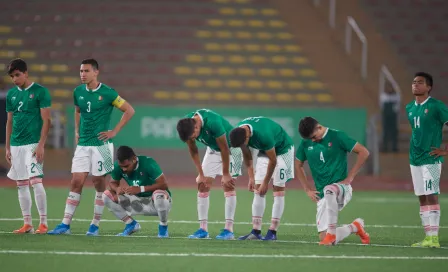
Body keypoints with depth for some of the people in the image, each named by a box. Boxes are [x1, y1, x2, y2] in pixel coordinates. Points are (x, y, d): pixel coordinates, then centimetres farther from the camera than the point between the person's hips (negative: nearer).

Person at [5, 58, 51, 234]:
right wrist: (7, 147, 14)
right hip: (16, 145, 6)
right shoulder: (11, 94, 12)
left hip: (33, 144, -6)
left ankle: (43, 223, -8)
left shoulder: (40, 91, -5)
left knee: (35, 181, -13)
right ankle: (27, 224, 12)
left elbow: (46, 120, -8)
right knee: (21, 185, 7)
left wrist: (41, 145, -14)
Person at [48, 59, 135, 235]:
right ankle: (65, 225, -3)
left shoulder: (107, 93, -8)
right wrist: (76, 131, 14)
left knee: (99, 183, 2)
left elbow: (129, 110, -5)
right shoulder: (78, 92, 7)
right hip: (82, 144, 4)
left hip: (101, 143, -4)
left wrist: (114, 132, -8)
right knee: (76, 183, -2)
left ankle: (95, 225, 10)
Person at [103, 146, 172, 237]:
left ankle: (163, 227, -14)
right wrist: (117, 188, -23)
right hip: (138, 202, 5)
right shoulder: (118, 166, -12)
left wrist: (141, 189, -37)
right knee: (107, 195, -10)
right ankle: (131, 224, 2)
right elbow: (113, 182, 3)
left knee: (159, 194, -42)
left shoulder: (148, 163, -26)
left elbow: (164, 184, -28)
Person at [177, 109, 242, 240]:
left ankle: (229, 229, -13)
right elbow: (193, 151, -5)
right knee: (202, 185, -2)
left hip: (231, 148, -6)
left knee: (227, 185, -14)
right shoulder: (187, 125, -20)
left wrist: (225, 175, -18)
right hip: (213, 149, 6)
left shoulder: (213, 123, -38)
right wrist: (201, 175, -5)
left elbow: (224, 149, -26)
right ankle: (203, 229, -1)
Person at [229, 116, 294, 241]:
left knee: (278, 189, -9)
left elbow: (273, 160, -26)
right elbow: (247, 155, 0)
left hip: (282, 150, -7)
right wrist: (251, 177, -2)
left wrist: (266, 182, -17)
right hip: (264, 151, 7)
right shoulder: (238, 133, -18)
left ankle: (273, 231, -9)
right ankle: (256, 231, -3)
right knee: (257, 189, -2)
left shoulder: (263, 135, -39)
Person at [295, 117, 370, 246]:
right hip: (323, 195, 5)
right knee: (324, 238, -6)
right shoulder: (306, 143, 7)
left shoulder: (337, 137, -6)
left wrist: (349, 178, -11)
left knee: (329, 190, -43)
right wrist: (308, 190, 12)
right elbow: (298, 165, 22)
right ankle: (354, 227, 23)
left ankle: (331, 233, -34)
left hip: (342, 188, -5)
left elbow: (364, 152, -8)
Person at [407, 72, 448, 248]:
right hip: (415, 159, 7)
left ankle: (433, 238, -11)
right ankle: (428, 236, 10)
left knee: (431, 196, -10)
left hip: (431, 159, -7)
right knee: (422, 199, 7)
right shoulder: (410, 108, 12)